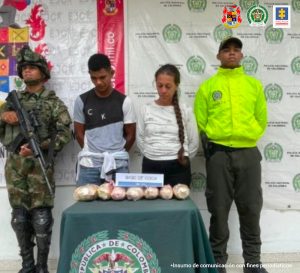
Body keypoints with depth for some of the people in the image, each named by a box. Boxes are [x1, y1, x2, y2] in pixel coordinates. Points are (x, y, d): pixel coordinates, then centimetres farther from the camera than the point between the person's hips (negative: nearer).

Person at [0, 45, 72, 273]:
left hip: (40, 164, -4)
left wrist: (38, 148, -17)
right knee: (19, 216, 9)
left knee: (41, 216, -4)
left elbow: (65, 133, -7)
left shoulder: (53, 102, 2)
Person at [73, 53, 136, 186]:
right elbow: (79, 133, 9)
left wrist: (117, 155, 6)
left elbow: (130, 135, 5)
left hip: (118, 165, -1)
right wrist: (91, 153, 3)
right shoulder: (81, 101, 2)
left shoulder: (124, 101, -1)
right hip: (88, 165, 1)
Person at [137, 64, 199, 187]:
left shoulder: (185, 110, -1)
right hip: (151, 167, 1)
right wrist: (152, 155, 8)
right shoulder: (146, 110, 1)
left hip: (178, 169, -1)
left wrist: (183, 158, 8)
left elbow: (194, 142, 6)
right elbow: (140, 139, 9)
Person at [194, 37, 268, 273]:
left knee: (251, 208, 7)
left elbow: (261, 119, 12)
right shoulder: (208, 86, 5)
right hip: (218, 154, -1)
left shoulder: (254, 84, 10)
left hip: (248, 153, 2)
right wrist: (212, 142, 2)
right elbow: (200, 122, 5)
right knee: (219, 209, 5)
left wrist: (246, 138, 6)